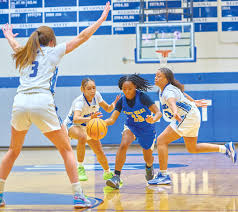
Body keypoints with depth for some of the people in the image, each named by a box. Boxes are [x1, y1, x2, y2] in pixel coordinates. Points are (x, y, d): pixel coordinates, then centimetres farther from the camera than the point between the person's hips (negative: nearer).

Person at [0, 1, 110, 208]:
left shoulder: (25, 54, 24)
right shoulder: (53, 51, 13)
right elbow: (82, 37, 18)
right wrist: (101, 19, 29)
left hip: (20, 103, 4)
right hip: (42, 103, -4)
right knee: (66, 149, 7)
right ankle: (78, 196, 0)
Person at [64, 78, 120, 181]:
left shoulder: (96, 95, -16)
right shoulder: (79, 102, -34)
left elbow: (108, 109, -3)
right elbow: (75, 119, -51)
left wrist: (114, 103, -25)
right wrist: (90, 118, -69)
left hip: (88, 127, 6)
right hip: (72, 125, -5)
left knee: (100, 153, -1)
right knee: (82, 137, -41)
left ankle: (108, 173, 28)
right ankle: (80, 168, -25)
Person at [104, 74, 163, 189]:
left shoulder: (142, 97, -28)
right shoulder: (122, 100, -18)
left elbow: (158, 112, -32)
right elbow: (112, 119, -21)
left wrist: (153, 120, -55)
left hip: (147, 129, -1)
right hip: (131, 126, 2)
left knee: (148, 158, 12)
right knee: (123, 145, -30)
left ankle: (149, 167, 52)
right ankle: (116, 177, -29)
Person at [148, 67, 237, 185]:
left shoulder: (168, 91, -22)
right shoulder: (163, 89, 8)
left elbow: (172, 101, -47)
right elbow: (181, 93, 26)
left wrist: (175, 112, -68)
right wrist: (194, 102, 42)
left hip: (188, 117, -11)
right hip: (191, 117, 11)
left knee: (161, 141, -14)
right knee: (192, 149, 22)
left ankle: (163, 175, -15)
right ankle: (225, 148, 22)